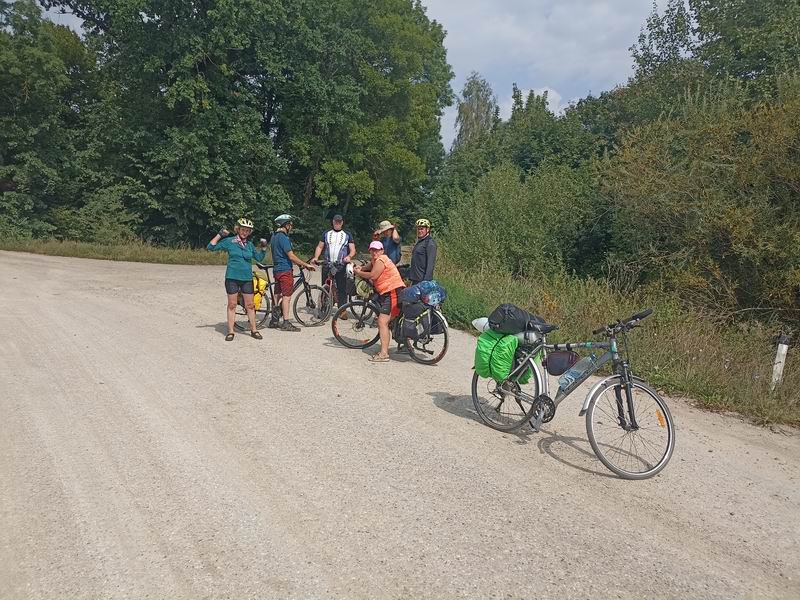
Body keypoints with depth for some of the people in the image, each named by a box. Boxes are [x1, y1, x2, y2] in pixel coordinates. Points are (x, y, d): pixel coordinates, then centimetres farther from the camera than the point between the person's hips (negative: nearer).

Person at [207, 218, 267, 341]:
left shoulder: (250, 244, 10)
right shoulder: (229, 241, 0)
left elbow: (259, 257, 16)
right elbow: (211, 247, -2)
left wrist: (263, 247, 2)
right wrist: (220, 235, -8)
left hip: (247, 278, 3)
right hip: (232, 277, -3)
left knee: (250, 305, 5)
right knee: (232, 305, 2)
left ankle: (253, 330, 16)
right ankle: (230, 332, 10)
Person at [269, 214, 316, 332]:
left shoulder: (274, 236, 15)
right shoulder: (283, 237, -15)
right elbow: (291, 256, -19)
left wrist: (299, 264, 18)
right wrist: (306, 265, -14)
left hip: (277, 269, 10)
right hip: (285, 270, -10)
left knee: (277, 295, 13)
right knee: (286, 296, -6)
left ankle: (274, 321, 18)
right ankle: (286, 323, -5)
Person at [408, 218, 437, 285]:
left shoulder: (430, 243, -10)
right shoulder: (418, 242, 19)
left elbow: (430, 263, -17)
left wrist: (426, 280, -23)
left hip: (423, 279, -9)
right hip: (415, 280, 9)